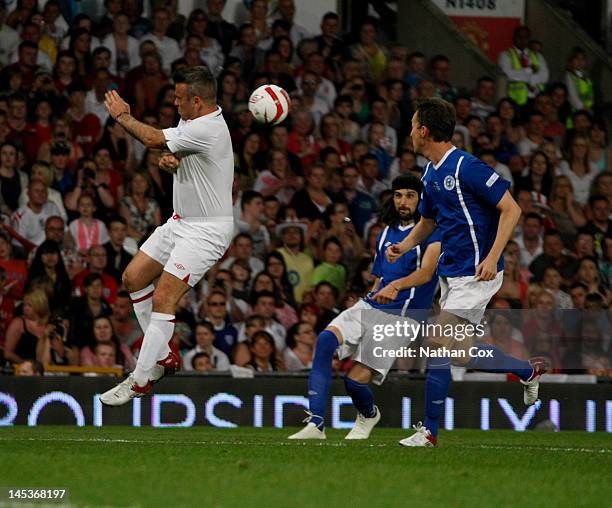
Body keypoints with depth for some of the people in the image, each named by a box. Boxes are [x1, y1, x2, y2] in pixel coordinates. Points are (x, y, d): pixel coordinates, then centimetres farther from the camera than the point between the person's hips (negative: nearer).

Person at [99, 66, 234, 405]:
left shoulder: (207, 129, -25)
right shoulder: (193, 123, 6)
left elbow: (152, 139, -22)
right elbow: (166, 144, 17)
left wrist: (122, 115, -4)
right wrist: (168, 161, -9)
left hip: (206, 231, -11)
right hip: (181, 222, 11)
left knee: (163, 299, -14)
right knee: (133, 277, 11)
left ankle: (140, 380, -9)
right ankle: (163, 356, 20)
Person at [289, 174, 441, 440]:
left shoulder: (432, 232, -3)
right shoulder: (386, 233, 21)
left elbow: (426, 272, -20)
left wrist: (397, 285, -36)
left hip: (401, 315, -6)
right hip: (371, 305, 6)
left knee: (355, 380, -14)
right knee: (326, 339, -24)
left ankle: (368, 415, 24)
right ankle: (315, 423, -28)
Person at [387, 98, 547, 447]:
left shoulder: (467, 167, -17)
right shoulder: (431, 174, 11)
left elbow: (511, 209, -18)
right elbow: (428, 220, 27)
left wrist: (493, 257, -26)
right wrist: (405, 245, 7)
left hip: (476, 273, -10)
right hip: (452, 272, 10)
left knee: (438, 342, -14)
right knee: (461, 352, 10)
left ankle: (430, 429, -4)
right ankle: (530, 371, 27)